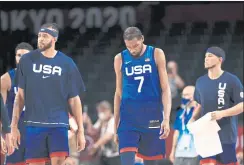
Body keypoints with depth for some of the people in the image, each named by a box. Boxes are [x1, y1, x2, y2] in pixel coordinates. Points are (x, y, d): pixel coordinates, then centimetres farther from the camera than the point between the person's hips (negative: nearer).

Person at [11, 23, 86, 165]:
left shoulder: (66, 63, 2)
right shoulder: (27, 60, 4)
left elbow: (74, 99, 6)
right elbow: (20, 95, 8)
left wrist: (80, 130, 3)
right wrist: (14, 126, 3)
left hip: (58, 123, -1)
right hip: (34, 124, 1)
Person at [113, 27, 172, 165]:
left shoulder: (156, 55, -1)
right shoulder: (120, 59, 5)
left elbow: (165, 89, -3)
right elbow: (119, 93, 12)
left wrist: (166, 119, -13)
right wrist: (116, 125, 10)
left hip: (152, 117, -1)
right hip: (128, 117, 1)